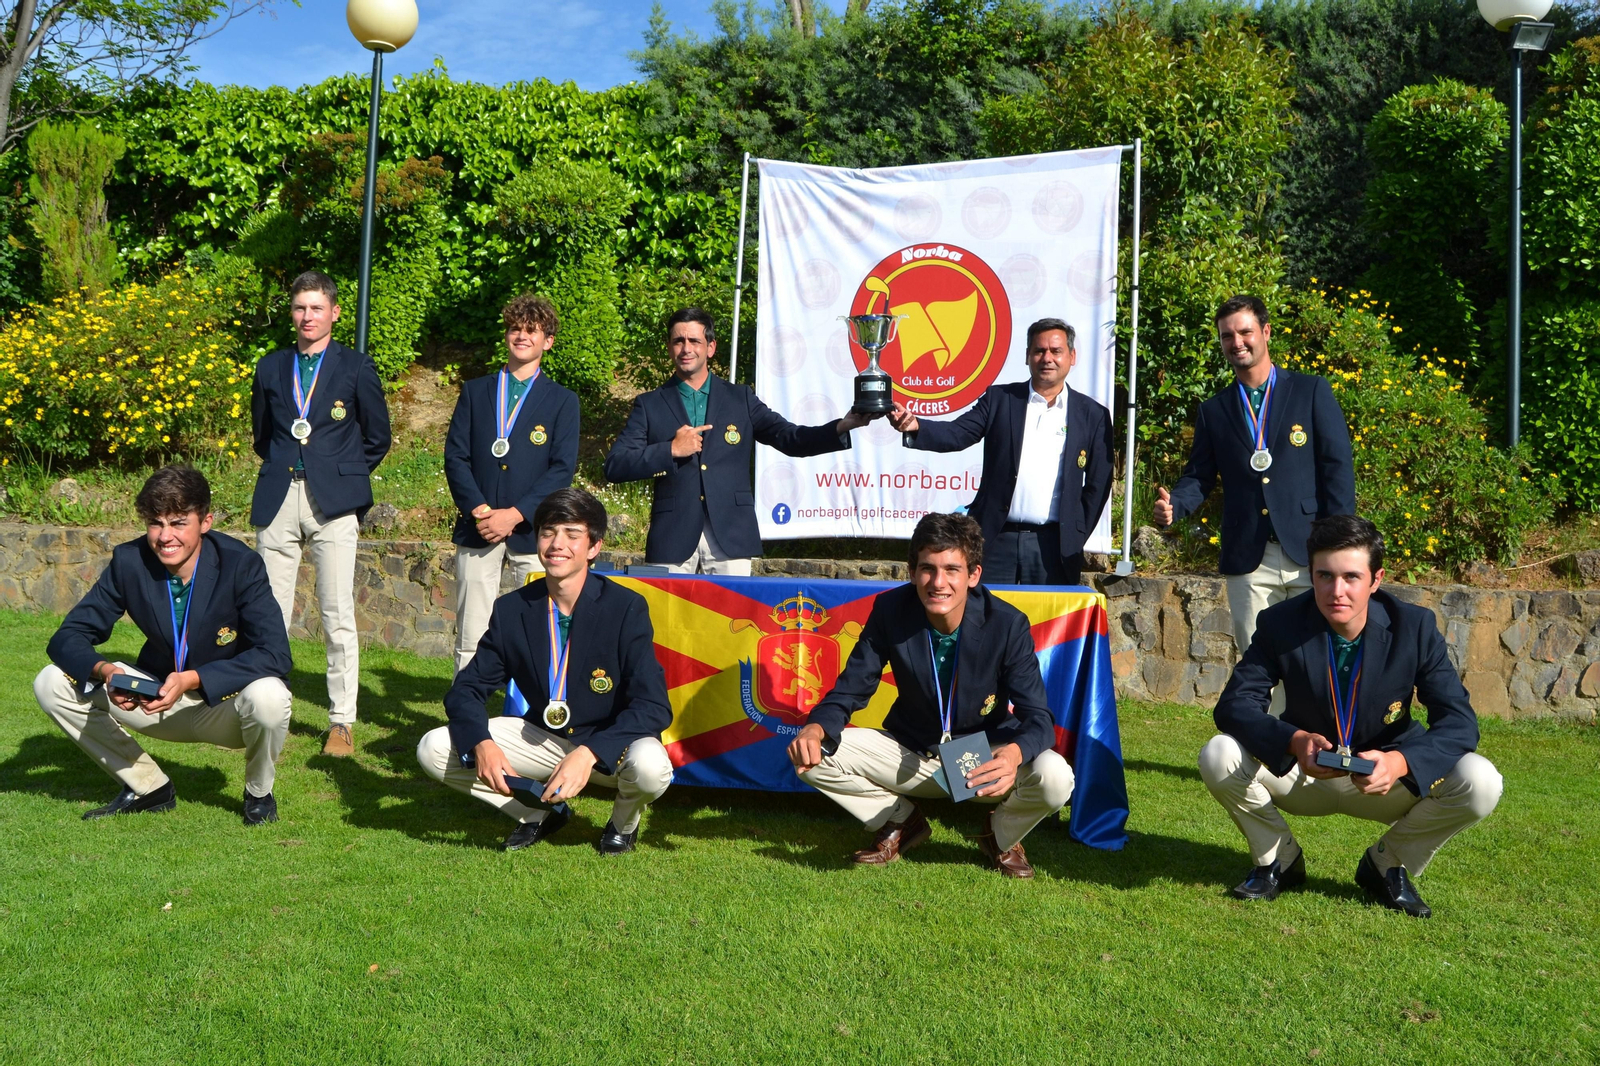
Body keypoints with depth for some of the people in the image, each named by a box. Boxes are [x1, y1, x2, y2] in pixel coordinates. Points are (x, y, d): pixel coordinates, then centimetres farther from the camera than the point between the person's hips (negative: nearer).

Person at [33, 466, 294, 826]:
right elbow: (68, 637, -8)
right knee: (51, 684, -11)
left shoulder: (240, 564, -21)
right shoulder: (129, 561, -11)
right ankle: (149, 787, 5)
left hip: (227, 704, -4)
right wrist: (104, 671, -30)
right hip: (159, 697, 4)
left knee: (269, 698, -38)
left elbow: (275, 655, -27)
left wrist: (192, 679, -37)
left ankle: (259, 793, -3)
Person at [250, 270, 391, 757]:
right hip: (278, 500, 3)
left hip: (333, 502, -3)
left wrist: (345, 477, 8)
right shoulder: (271, 367, 15)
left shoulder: (356, 367, 5)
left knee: (339, 616, -4)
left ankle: (342, 724, 2)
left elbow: (378, 438, 8)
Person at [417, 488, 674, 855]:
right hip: (543, 738, 4)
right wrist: (482, 744, -26)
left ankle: (624, 821, 2)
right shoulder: (512, 609, -7)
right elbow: (467, 689, -3)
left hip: (610, 744, -3)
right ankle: (541, 812, 9)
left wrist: (588, 754, -39)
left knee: (650, 767, -38)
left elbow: (654, 707, -24)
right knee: (433, 749, -12)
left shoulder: (626, 608, -18)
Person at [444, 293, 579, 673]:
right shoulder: (475, 391, 14)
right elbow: (455, 456, 6)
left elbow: (562, 468, -2)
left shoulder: (562, 401, 8)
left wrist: (515, 514, -12)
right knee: (471, 638, 2)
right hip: (477, 528, 2)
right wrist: (480, 510, -9)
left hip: (533, 531, -1)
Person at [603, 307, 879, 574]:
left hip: (730, 538, 1)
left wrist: (843, 426, -12)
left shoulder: (740, 398, 11)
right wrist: (671, 450, -11)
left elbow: (790, 438, 3)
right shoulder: (649, 405, 8)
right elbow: (614, 467, 1)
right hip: (672, 538, 0)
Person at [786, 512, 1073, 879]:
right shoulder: (890, 610, -16)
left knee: (1055, 777, -32)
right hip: (911, 755, 2)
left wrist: (1014, 753, -47)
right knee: (814, 755, -18)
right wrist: (816, 727, -33)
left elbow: (1038, 717, -22)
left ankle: (1001, 837, 5)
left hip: (986, 758, -2)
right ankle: (901, 822, 10)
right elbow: (850, 690, -9)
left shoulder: (1007, 624, -21)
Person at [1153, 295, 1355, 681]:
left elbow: (1338, 466, 1)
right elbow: (1199, 476, 13)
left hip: (1310, 553, -2)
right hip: (1248, 561, 2)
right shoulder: (1213, 410, 14)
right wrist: (1173, 504, -10)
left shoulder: (1312, 391, 6)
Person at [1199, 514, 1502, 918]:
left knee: (1480, 784, -26)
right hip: (1301, 773, 0)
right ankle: (1279, 859, 3)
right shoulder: (1281, 623, -16)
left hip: (1387, 778, 0)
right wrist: (1295, 741, -40)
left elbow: (1459, 721, -19)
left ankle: (1387, 863, 3)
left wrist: (1400, 762, -39)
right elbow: (1234, 704, -20)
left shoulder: (1414, 627, -16)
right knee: (1218, 756, -26)